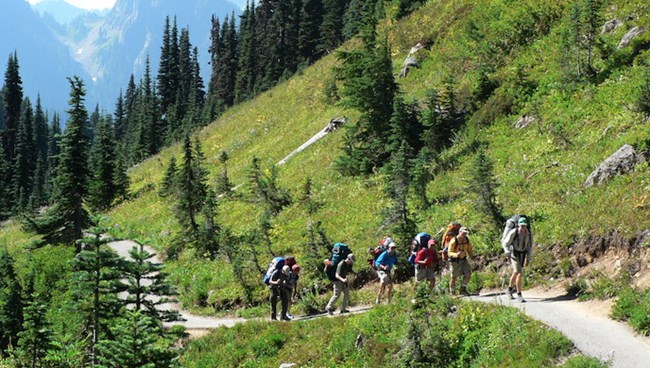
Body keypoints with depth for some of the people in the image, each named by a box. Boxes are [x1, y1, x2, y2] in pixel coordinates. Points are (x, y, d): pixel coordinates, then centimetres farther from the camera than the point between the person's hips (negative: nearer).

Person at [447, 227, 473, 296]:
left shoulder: (467, 240, -3)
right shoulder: (454, 241, -20)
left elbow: (469, 250, 10)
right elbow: (450, 253, -21)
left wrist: (472, 256, -8)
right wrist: (456, 254, -40)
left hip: (463, 259, 5)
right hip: (454, 260, -5)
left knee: (468, 273, -10)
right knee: (454, 277, 1)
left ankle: (463, 289, 6)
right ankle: (452, 293, 16)